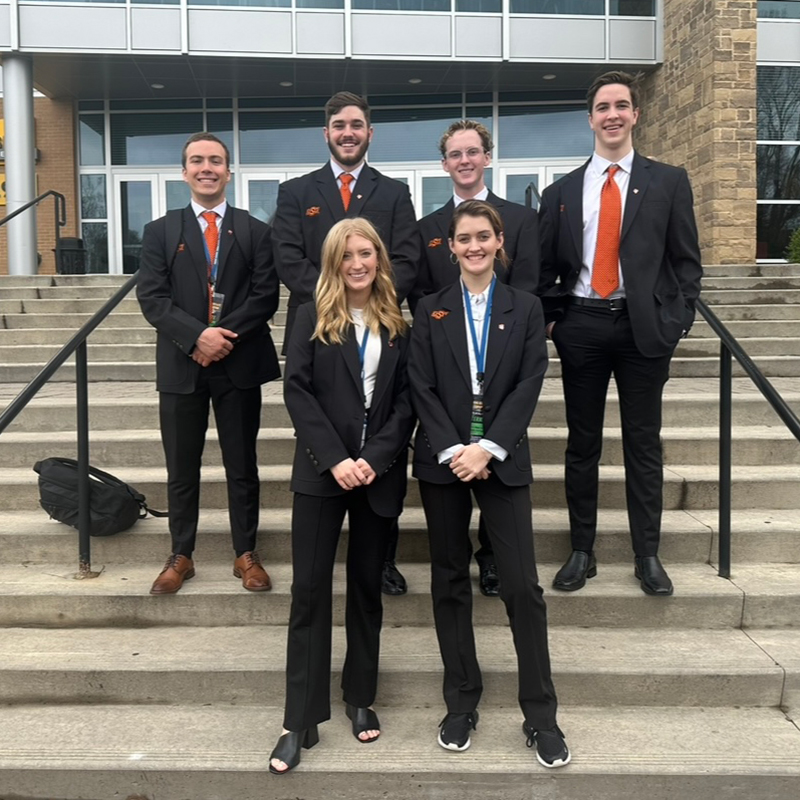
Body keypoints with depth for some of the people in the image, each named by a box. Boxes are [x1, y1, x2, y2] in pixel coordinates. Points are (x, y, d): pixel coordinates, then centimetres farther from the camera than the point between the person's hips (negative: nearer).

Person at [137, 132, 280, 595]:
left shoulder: (255, 230, 7)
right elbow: (152, 297, -2)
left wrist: (225, 335, -16)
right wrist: (197, 335, -17)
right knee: (182, 469, 9)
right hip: (181, 365, 1)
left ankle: (246, 554, 20)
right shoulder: (160, 231, 8)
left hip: (240, 364, 0)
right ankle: (181, 556, 23)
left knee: (243, 466, 8)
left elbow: (266, 295, -3)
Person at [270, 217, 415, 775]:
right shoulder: (313, 318, 3)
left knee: (367, 587, 12)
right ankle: (301, 720, 6)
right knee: (310, 589, -2)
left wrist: (375, 459, -12)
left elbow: (407, 401, 1)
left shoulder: (398, 325, 7)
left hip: (380, 473, 2)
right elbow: (296, 390, -6)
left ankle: (361, 699, 27)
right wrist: (335, 459, -15)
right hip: (321, 472, -2)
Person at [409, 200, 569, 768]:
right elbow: (422, 388, 0)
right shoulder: (430, 311, 8)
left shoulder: (526, 309, 7)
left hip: (503, 460, -1)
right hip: (443, 460, 1)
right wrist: (452, 450, -12)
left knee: (523, 585, -4)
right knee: (450, 582, 7)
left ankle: (541, 716, 9)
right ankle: (461, 706, 20)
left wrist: (488, 448, -13)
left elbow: (530, 384, -3)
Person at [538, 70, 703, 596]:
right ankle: (582, 552, 20)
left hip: (643, 327, -1)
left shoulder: (669, 182, 5)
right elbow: (546, 267, 10)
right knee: (582, 444, 8)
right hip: (581, 326, 1)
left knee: (644, 444, 7)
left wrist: (677, 322, -7)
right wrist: (549, 319, -1)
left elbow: (687, 261, 3)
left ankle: (648, 556, 19)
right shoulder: (561, 192, 9)